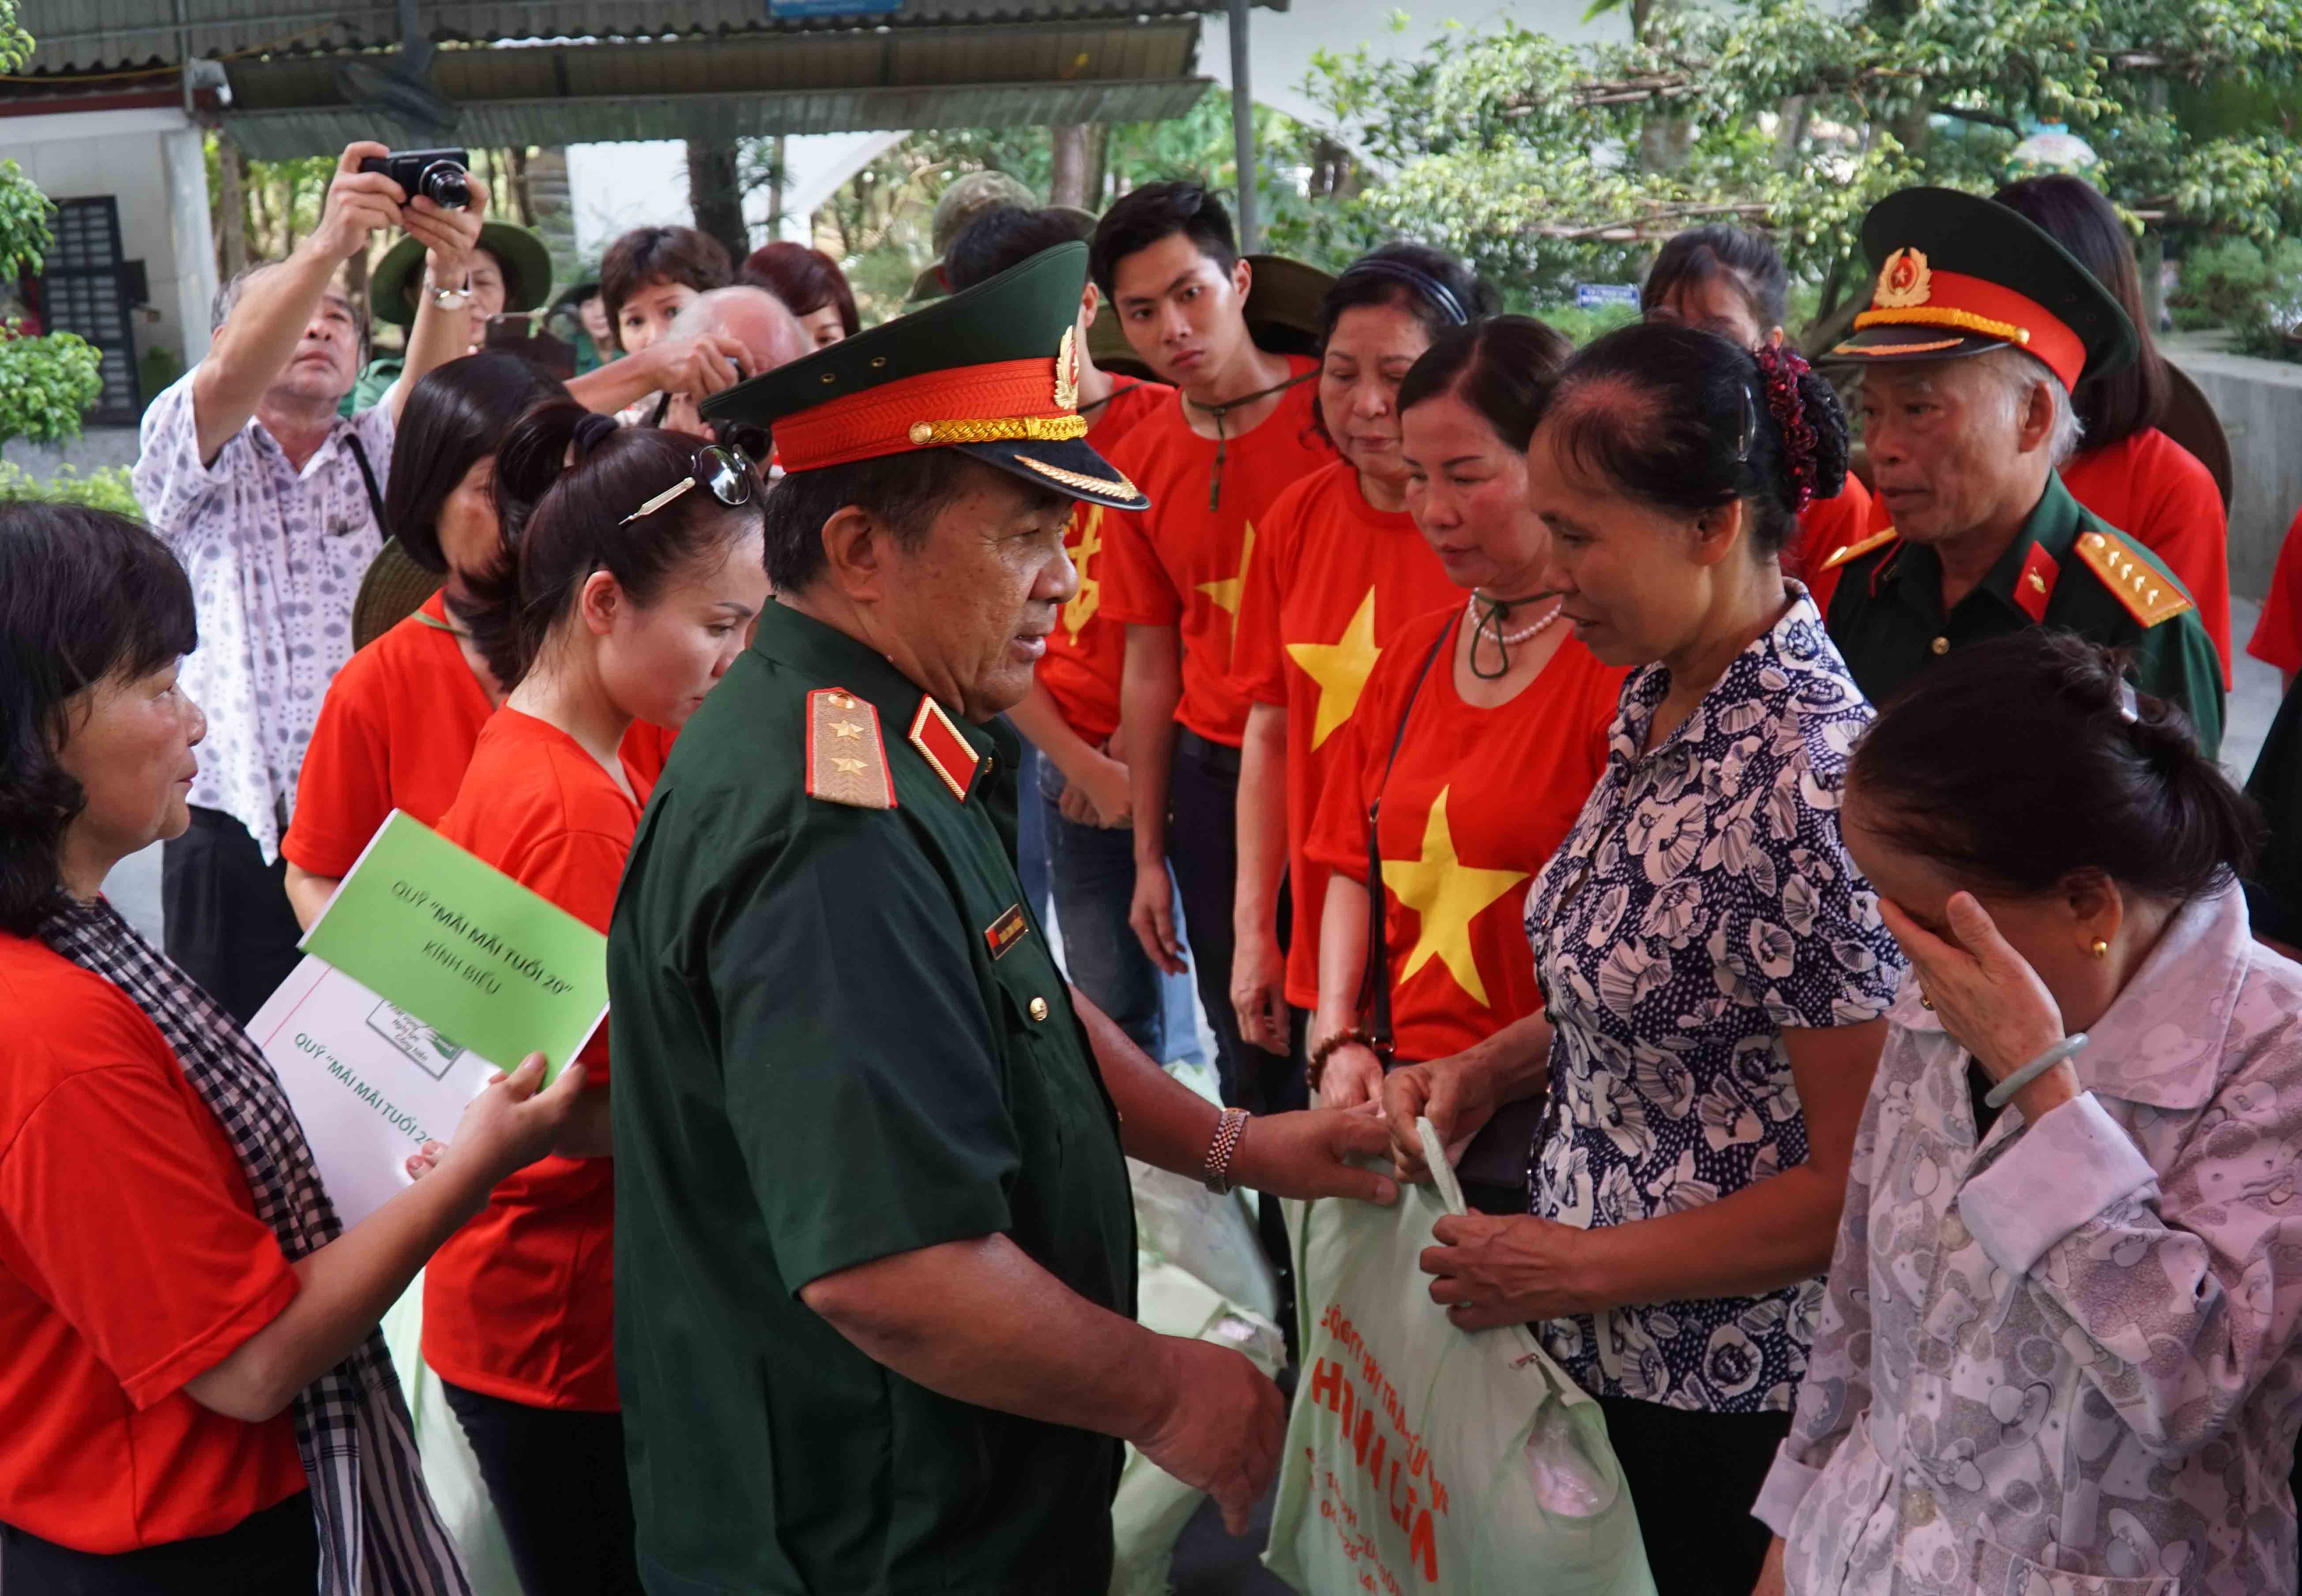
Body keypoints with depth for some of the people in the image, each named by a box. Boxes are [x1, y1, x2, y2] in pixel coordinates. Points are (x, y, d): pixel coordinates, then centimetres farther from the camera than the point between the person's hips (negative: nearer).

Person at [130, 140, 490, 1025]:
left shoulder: (378, 454, 15)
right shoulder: (187, 453, 8)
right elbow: (231, 381, -14)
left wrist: (448, 271, -27)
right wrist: (325, 247, -29)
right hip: (237, 840, -1)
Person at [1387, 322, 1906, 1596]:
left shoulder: (1807, 784, -26)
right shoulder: (1657, 699, 0)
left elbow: (1856, 1180, -22)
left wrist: (1577, 1271, -17)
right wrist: (1491, 1070, 0)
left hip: (1727, 1395, -8)